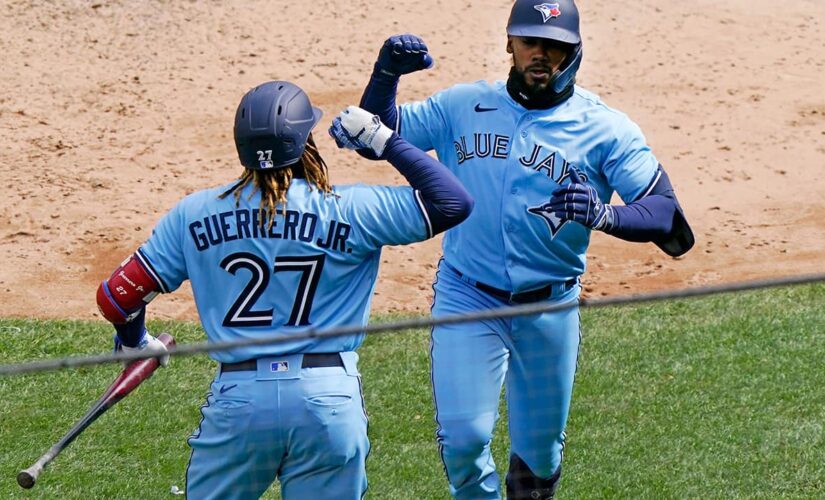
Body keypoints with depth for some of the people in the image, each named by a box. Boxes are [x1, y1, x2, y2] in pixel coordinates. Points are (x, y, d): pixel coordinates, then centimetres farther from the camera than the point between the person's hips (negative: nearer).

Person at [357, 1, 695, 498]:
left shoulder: (605, 128, -6)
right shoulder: (463, 105, 2)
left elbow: (667, 213, -15)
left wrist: (604, 214, -36)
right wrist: (387, 73, -14)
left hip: (550, 308, 0)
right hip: (467, 298, 0)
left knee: (540, 453, 10)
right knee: (463, 436, -14)